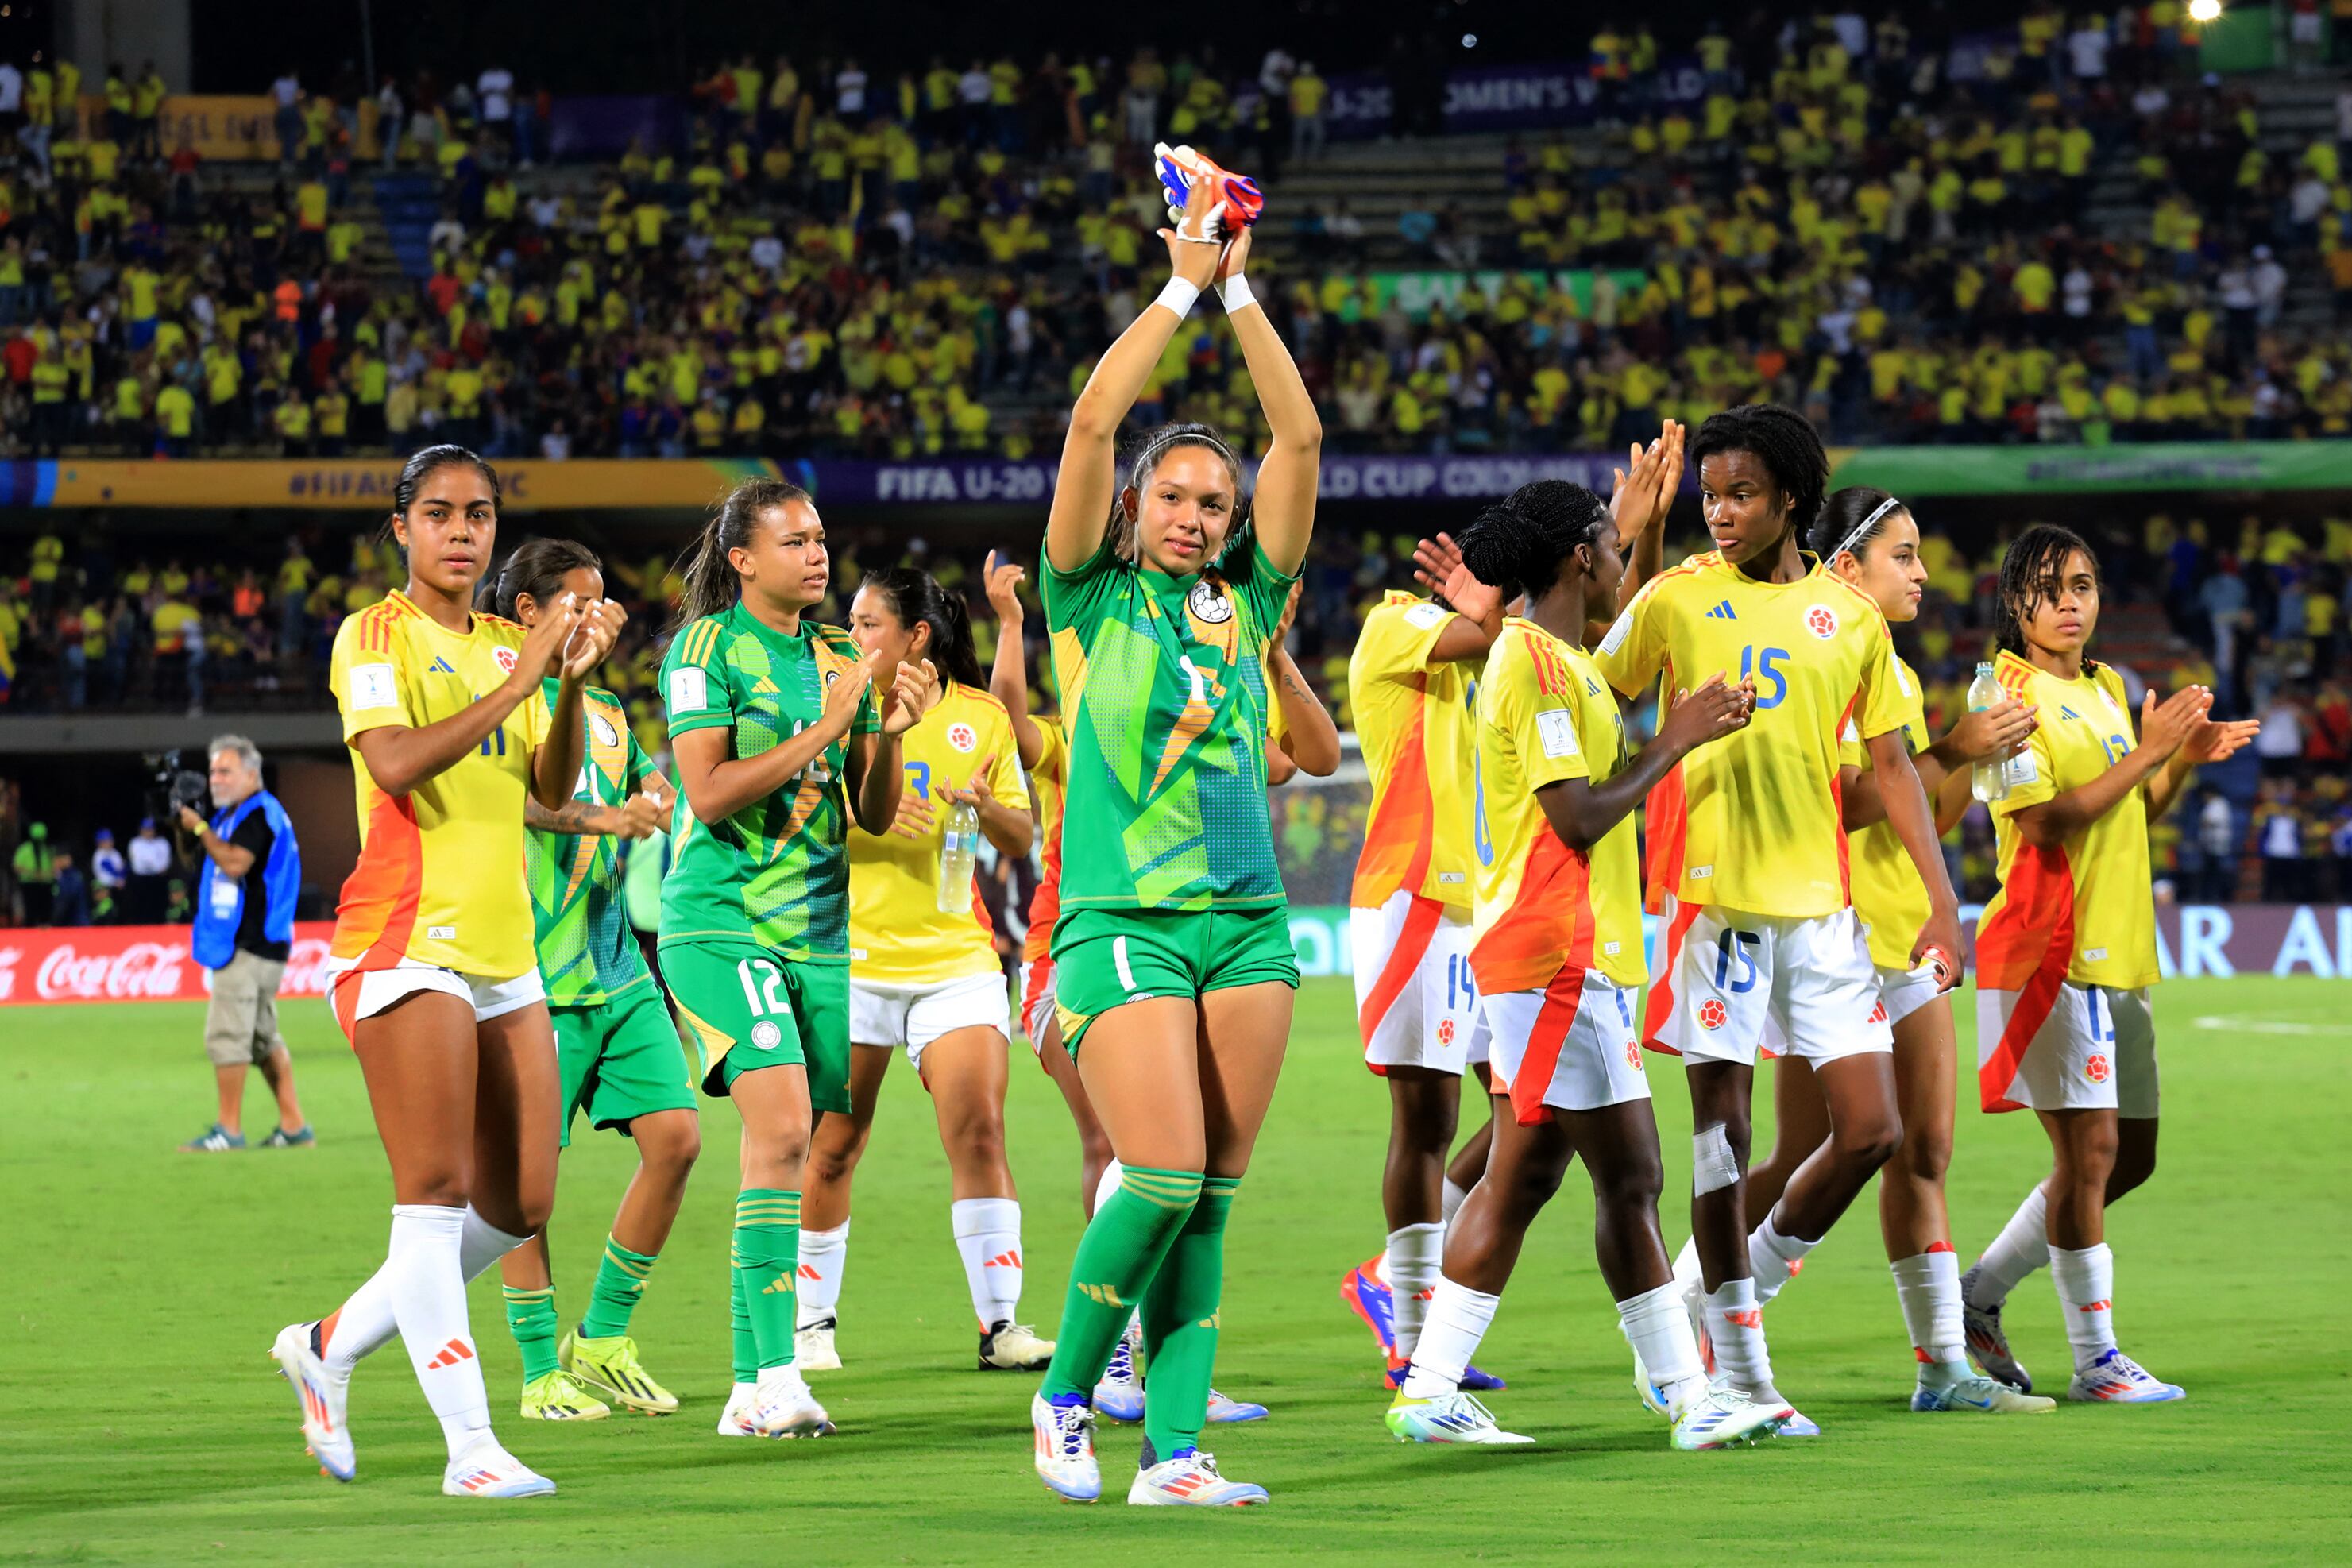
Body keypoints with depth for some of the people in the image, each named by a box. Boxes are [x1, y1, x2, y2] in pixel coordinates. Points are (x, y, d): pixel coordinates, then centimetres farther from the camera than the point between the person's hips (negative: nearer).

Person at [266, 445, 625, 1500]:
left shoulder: (508, 645, 17)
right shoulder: (376, 637, -2)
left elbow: (551, 789, 8)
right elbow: (397, 764, -18)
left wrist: (572, 682, -8)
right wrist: (520, 680, -20)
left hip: (506, 950, 7)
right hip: (408, 939, -7)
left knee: (518, 1206, 6)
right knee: (435, 1194, -11)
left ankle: (330, 1345, 22)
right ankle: (470, 1447, -14)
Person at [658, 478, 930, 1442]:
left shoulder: (836, 657, 12)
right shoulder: (707, 648, -5)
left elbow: (876, 816, 12)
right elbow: (708, 793, -15)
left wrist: (889, 734, -6)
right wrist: (824, 729, -18)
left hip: (818, 927, 6)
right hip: (719, 919, -6)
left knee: (798, 1138, 4)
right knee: (781, 1121, -21)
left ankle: (755, 1388, 11)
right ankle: (768, 1378, -24)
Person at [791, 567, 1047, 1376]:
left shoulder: (981, 718, 4)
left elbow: (1021, 839, 9)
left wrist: (986, 805, -13)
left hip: (954, 956, 1)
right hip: (852, 959, -1)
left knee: (979, 1132, -9)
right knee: (832, 1150, 2)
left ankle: (999, 1324, -5)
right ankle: (813, 1322, 15)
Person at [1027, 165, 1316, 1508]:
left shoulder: (1245, 602, 14)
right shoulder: (1094, 600, 4)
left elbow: (1300, 441, 7)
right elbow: (1093, 422, -6)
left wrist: (1242, 292, 3)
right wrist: (1182, 286, -3)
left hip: (1249, 922, 4)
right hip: (1123, 923, -4)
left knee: (1212, 1198, 0)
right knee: (1164, 1179, -14)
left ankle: (1173, 1448, 0)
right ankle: (1066, 1394, 6)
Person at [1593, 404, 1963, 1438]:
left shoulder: (1850, 618, 8)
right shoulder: (1676, 599, 1)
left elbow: (1890, 767, 11)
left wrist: (1942, 903, 6)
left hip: (1821, 902, 3)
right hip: (1713, 889, -3)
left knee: (1873, 1127, -1)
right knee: (1723, 1122, -1)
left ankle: (1744, 1285, 21)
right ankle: (1737, 1366, 9)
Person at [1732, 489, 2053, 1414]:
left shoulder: (1896, 675, 17)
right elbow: (1842, 799, -21)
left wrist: (1982, 752, 3)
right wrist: (1952, 749, -19)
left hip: (1906, 939, 9)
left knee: (1924, 1156, 6)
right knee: (1804, 1164, -7)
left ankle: (1943, 1365, 7)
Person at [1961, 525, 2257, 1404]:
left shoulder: (2108, 690, 16)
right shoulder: (2008, 688, -9)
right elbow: (2045, 822, -18)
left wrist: (2183, 762, 6)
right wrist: (2147, 753, -18)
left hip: (2119, 952, 9)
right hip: (2048, 947, -9)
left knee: (2129, 1157, 11)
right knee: (2090, 1147, -11)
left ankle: (1978, 1297, 21)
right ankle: (2095, 1359, -5)